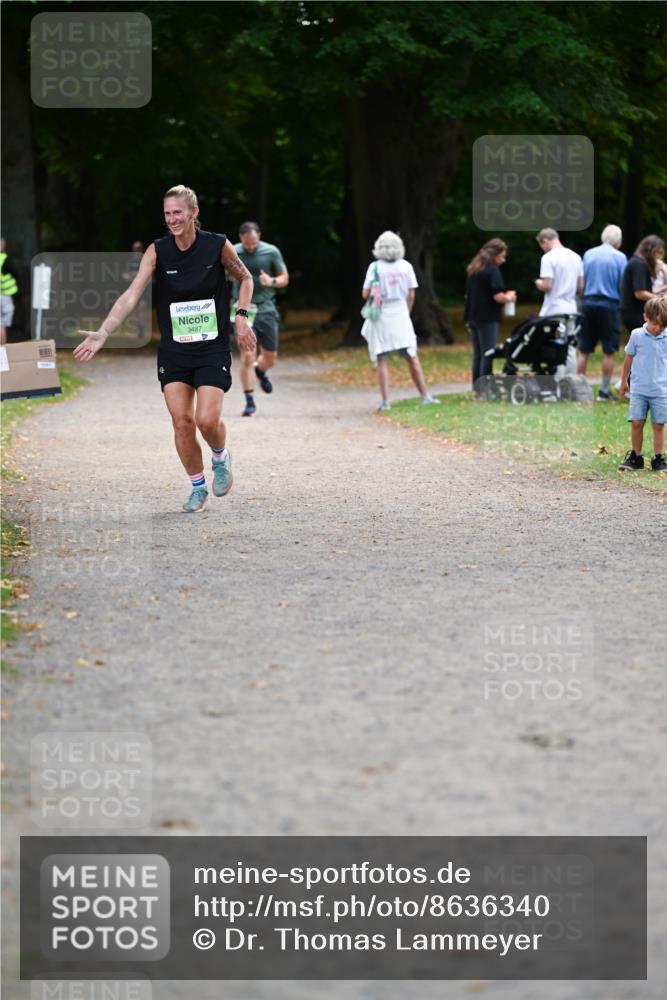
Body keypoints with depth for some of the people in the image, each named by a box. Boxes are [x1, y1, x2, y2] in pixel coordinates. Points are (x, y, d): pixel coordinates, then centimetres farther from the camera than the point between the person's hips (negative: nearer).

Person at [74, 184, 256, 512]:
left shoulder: (218, 245, -7)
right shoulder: (157, 251, -6)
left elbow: (244, 278, 11)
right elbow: (132, 294, -16)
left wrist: (241, 317, -1)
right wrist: (103, 332, -27)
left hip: (212, 347, -2)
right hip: (174, 350, 2)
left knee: (207, 420, -13)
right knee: (181, 421, -4)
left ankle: (220, 457, 22)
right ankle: (198, 487, 15)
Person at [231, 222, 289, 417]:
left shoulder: (271, 252, -2)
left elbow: (285, 278, 5)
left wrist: (272, 282, -17)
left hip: (266, 309, 2)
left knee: (270, 357, 10)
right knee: (247, 356, -11)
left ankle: (260, 371, 47)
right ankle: (250, 402, -2)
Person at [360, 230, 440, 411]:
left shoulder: (375, 267, -6)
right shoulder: (406, 267, 0)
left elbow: (365, 294, -7)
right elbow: (411, 295, 2)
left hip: (380, 317, -2)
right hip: (401, 315, 2)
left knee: (382, 361, 2)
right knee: (412, 358, 9)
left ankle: (385, 400, -3)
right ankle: (425, 395, 11)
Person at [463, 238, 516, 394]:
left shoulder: (473, 270, 14)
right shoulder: (492, 271, -11)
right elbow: (498, 296, -17)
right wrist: (509, 298, 1)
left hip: (473, 317, 8)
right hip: (488, 319, -8)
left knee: (478, 355, 11)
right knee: (487, 355, -5)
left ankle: (477, 388, 11)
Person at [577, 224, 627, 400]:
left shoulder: (588, 254, 6)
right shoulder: (619, 257, -7)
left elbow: (581, 282, 10)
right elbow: (623, 286, -7)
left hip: (588, 303, 4)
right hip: (609, 305, -4)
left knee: (583, 351, 9)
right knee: (608, 351, 4)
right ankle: (605, 391, 4)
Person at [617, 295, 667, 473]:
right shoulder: (637, 335, -1)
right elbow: (628, 359, 10)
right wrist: (623, 382, 17)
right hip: (639, 389, 0)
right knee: (637, 422, -1)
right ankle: (636, 457, 10)